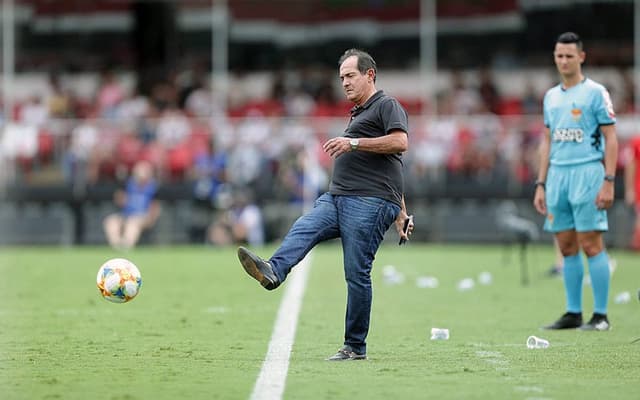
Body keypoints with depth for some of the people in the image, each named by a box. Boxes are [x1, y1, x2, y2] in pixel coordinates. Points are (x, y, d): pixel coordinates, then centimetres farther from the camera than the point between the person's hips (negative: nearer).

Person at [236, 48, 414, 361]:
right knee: (302, 230, -20)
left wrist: (353, 143, -17)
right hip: (335, 198, 9)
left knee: (356, 274, -10)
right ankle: (273, 271, -48)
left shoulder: (387, 106, 3)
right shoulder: (358, 114, 32)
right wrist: (400, 213, 35)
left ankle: (355, 347, -5)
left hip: (369, 203, -9)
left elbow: (400, 142, -17)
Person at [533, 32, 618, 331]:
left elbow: (611, 139, -6)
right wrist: (541, 184, 14)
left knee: (591, 244, -8)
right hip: (557, 174, 6)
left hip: (587, 172, -6)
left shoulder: (596, 93, -3)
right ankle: (573, 313, 11)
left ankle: (600, 315, -4)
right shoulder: (551, 97, 15)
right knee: (567, 247, 6)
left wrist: (608, 182, -13)